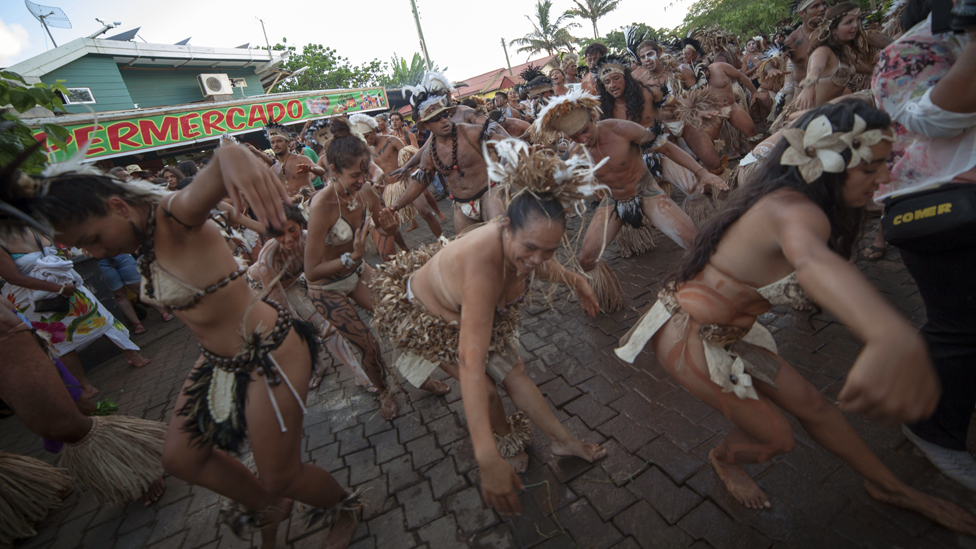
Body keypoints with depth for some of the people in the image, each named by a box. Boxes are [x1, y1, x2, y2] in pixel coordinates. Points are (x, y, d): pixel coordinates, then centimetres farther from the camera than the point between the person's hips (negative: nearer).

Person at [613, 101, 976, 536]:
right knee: (775, 437, 6)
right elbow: (811, 259, -56)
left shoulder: (786, 202, 2)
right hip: (686, 336, -9)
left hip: (723, 330, 10)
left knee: (808, 402, 17)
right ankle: (723, 459, 41)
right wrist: (894, 340, -72)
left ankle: (888, 486, 43)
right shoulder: (794, 210, -30)